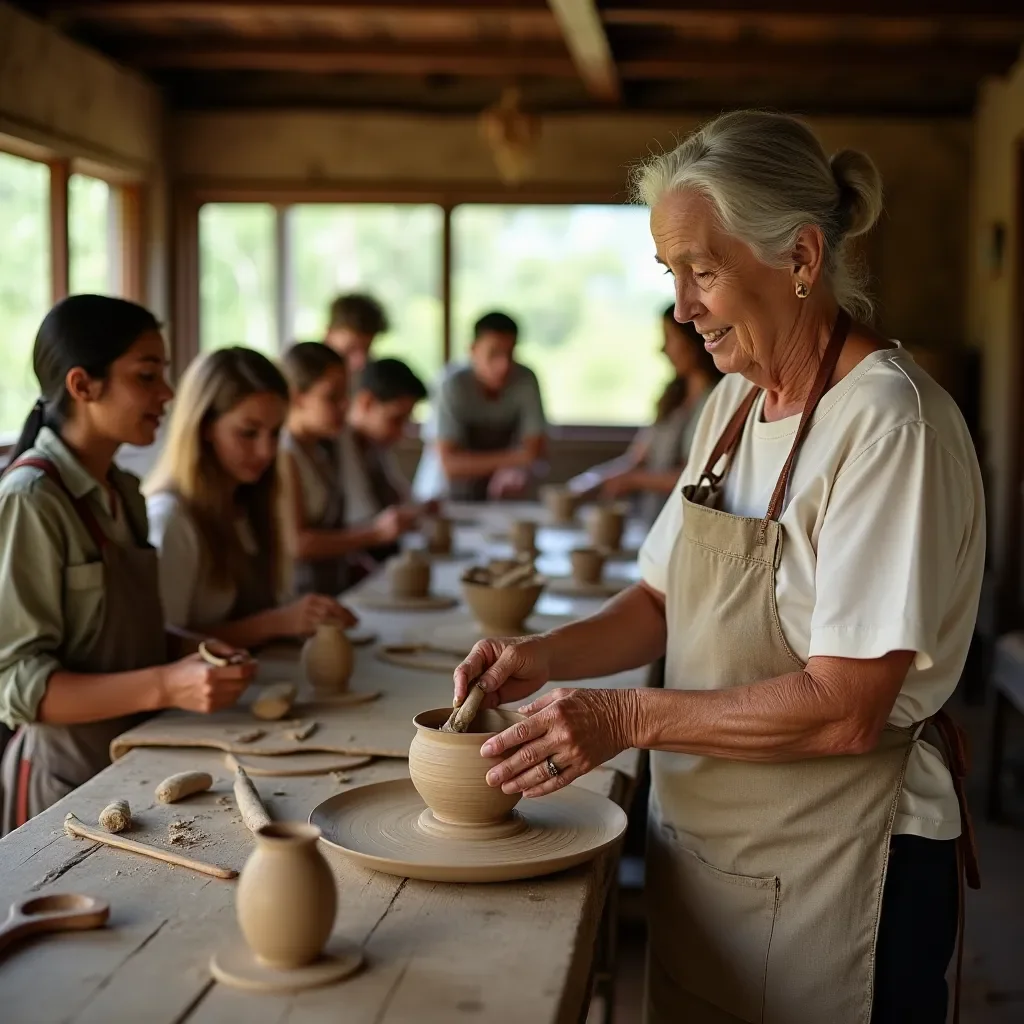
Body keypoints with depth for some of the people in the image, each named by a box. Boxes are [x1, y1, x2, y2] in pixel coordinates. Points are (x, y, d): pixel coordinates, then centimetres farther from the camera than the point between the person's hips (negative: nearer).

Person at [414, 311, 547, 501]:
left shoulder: (526, 380, -15)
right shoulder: (453, 386, -23)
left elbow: (535, 446, -10)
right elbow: (449, 462, -26)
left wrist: (515, 468, -31)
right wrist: (514, 458, -31)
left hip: (494, 493, 4)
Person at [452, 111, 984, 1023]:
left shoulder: (888, 423, -21)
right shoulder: (733, 404, 5)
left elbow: (845, 710, -24)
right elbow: (664, 599, 10)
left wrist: (627, 720, -23)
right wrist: (549, 656, -7)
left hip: (835, 876, -7)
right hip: (702, 840, 7)